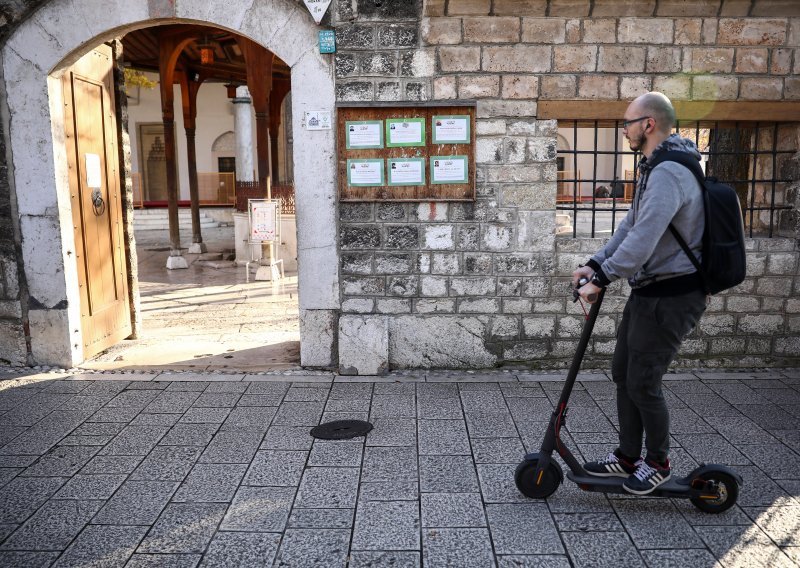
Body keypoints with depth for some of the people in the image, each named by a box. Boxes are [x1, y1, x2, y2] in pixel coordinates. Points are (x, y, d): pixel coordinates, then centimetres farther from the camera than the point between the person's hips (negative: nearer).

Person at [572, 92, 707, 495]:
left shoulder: (669, 173, -21)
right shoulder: (655, 168, 14)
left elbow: (643, 240, -30)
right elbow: (631, 227, 15)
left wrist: (601, 280, -23)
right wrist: (595, 264, 7)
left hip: (670, 297, -10)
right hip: (648, 291, 10)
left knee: (642, 383, 0)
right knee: (622, 372, 14)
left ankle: (657, 463, 22)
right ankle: (627, 456, 28)